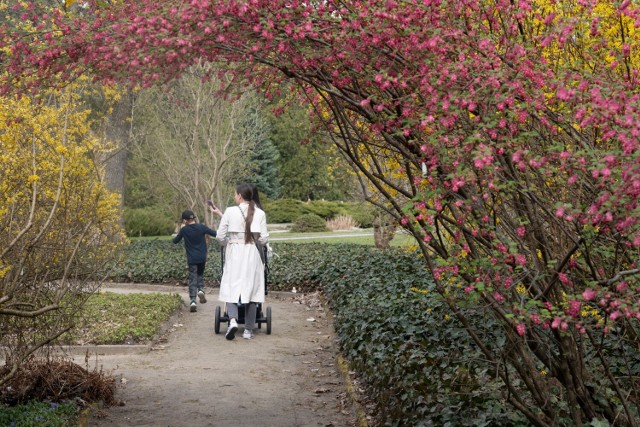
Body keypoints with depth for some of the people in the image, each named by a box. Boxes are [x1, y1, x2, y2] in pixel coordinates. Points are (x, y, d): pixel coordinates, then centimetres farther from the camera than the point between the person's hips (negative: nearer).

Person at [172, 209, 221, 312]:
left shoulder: (184, 230, -4)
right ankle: (201, 289, -3)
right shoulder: (201, 227, -4)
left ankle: (193, 300, -13)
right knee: (200, 275, 23)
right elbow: (215, 234, -7)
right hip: (202, 258, 1)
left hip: (191, 259, -1)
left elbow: (175, 241, 9)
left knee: (192, 280, 1)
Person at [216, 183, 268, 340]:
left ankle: (233, 320, -20)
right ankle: (248, 330, 11)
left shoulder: (230, 211, -4)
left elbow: (220, 236, -1)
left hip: (234, 254, -1)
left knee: (231, 289, 5)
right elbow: (264, 239, -1)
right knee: (251, 290, 8)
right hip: (251, 254, 1)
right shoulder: (260, 213, -1)